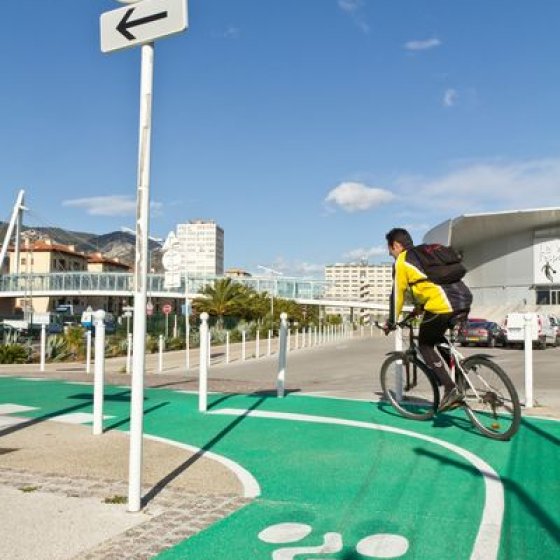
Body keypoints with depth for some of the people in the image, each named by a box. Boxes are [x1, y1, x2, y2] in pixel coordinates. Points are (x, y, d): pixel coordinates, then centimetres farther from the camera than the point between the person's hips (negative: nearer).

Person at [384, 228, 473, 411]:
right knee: (437, 340, 28)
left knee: (425, 345, 12)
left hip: (442, 305, -8)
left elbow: (397, 295, 7)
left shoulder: (401, 262, 5)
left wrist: (391, 323, 19)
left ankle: (450, 389, 2)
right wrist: (419, 306, 51)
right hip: (464, 300, 8)